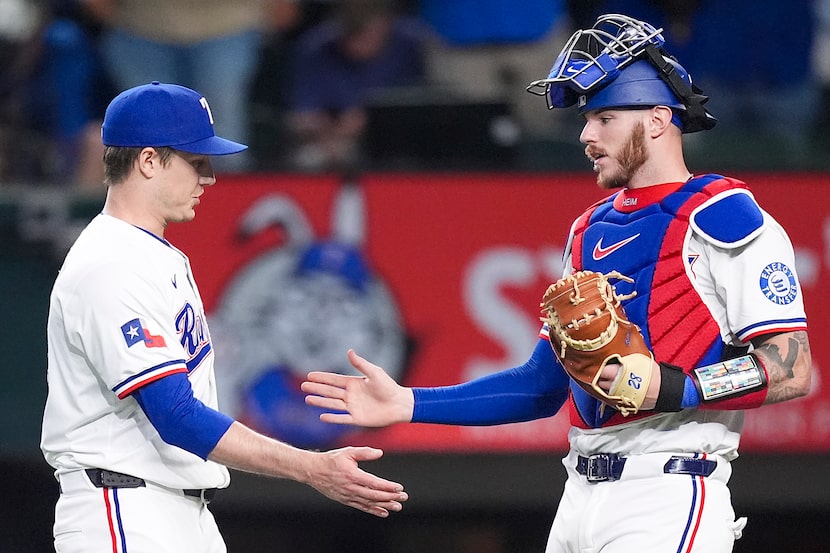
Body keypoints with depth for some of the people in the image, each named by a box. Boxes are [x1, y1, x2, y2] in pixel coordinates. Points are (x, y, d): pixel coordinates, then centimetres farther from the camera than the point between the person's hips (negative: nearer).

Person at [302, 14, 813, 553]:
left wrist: (670, 388, -22)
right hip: (581, 501, 8)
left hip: (669, 498, -8)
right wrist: (407, 404, 15)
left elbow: (792, 372, -12)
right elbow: (545, 384, 22)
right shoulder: (590, 230, 19)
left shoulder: (722, 218, -5)